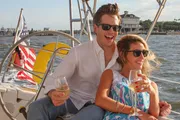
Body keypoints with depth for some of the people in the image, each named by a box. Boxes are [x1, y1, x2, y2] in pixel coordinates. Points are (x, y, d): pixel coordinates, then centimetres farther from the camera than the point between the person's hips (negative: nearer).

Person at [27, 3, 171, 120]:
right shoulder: (78, 52, -8)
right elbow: (54, 79, -12)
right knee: (37, 107, -27)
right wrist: (53, 93, -37)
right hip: (74, 99, 0)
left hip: (100, 106, 1)